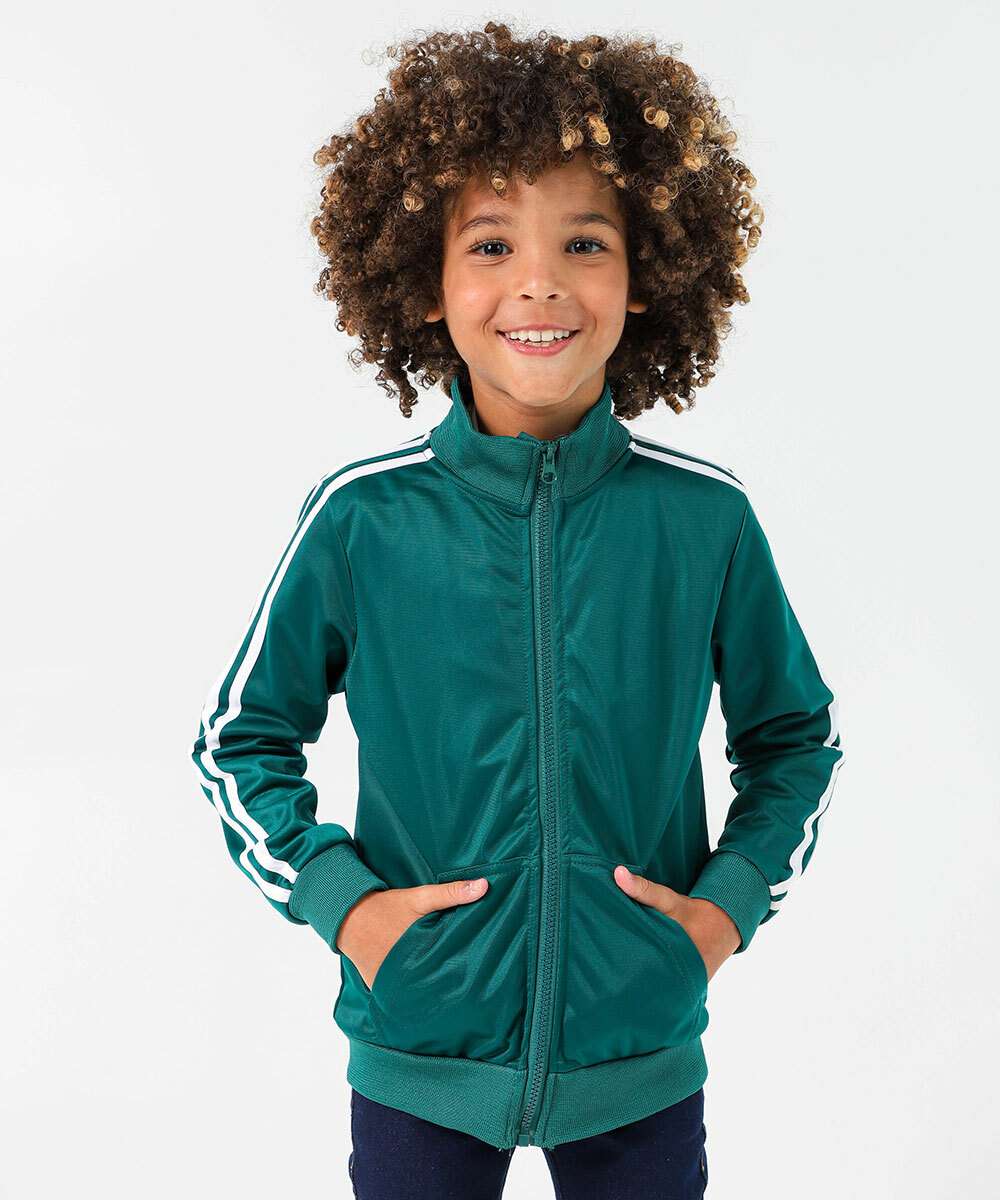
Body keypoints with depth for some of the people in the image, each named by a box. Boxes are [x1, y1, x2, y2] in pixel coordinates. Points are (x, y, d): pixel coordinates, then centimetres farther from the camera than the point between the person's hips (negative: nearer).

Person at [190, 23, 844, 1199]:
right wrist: (336, 899, -9)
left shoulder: (707, 519, -9)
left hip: (643, 1062, 1)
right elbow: (238, 739, 2)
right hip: (418, 1061, 0)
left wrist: (732, 900, -4)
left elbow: (798, 736, 7)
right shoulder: (359, 518, -11)